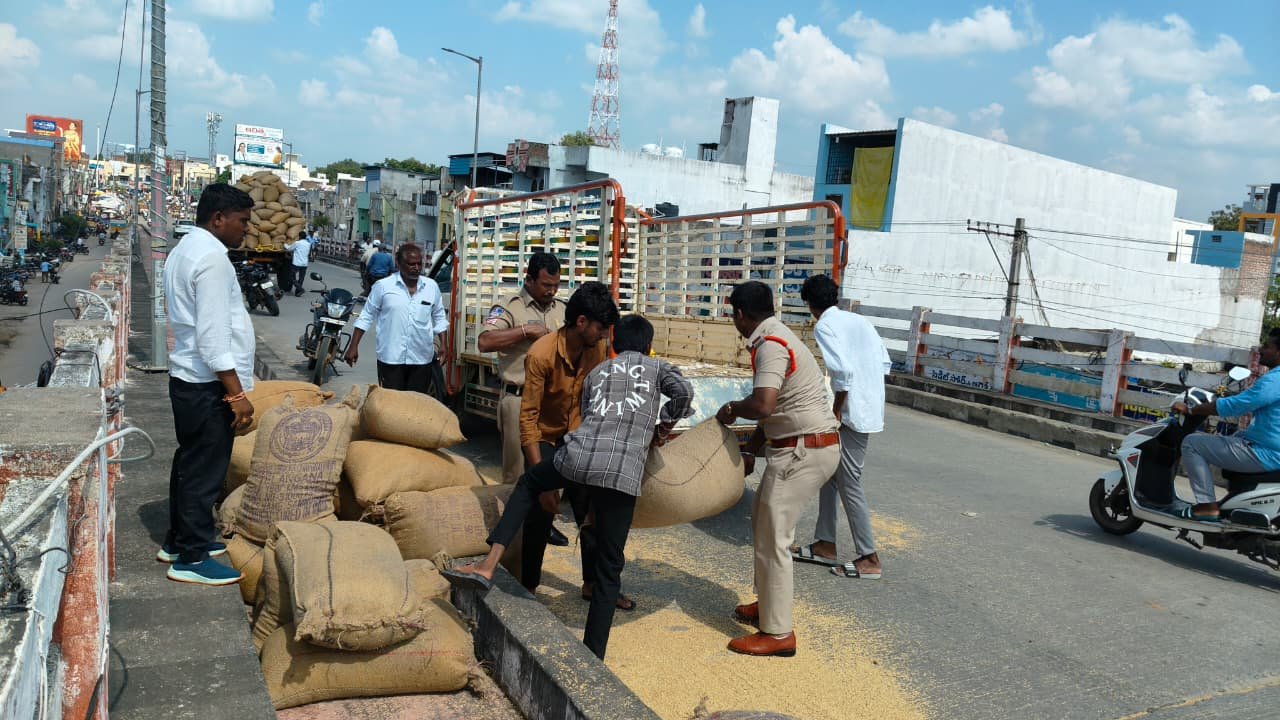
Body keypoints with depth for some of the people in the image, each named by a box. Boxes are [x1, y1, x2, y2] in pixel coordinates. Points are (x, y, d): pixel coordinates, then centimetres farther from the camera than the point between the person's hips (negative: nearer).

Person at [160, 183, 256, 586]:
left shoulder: (185, 250, 15)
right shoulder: (212, 257, -18)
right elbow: (213, 334, -24)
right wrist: (236, 393, -22)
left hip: (187, 377, 11)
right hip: (208, 384, -10)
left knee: (190, 462, 19)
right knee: (206, 470, -2)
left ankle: (179, 540, 32)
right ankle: (191, 559, 7)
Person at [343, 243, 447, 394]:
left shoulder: (432, 286, 4)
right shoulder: (383, 286, -4)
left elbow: (439, 318, 14)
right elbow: (367, 317, 2)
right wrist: (353, 347, 0)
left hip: (422, 359, 2)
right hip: (390, 358, -2)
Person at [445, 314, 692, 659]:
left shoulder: (596, 372, 30)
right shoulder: (657, 367, 23)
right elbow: (684, 391, 3)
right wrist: (663, 424, 20)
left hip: (579, 455, 2)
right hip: (625, 471, -2)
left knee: (529, 483, 33)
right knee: (608, 568, 10)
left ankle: (488, 565, 20)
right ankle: (593, 659, 11)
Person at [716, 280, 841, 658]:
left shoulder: (771, 345, -18)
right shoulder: (775, 338, 14)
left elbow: (763, 404, -32)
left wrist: (731, 409, -12)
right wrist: (751, 450, 16)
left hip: (805, 450, -10)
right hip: (812, 446, 10)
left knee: (772, 537, -4)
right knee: (763, 519, 21)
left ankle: (778, 633, 5)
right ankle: (768, 603, 35)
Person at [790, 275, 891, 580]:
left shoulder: (824, 326, -12)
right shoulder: (860, 320, 13)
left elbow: (842, 371, -23)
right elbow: (885, 363, 13)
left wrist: (836, 411, -12)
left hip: (853, 415, -9)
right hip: (871, 408, 9)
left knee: (849, 484, 1)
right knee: (830, 474, 17)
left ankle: (869, 559, 9)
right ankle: (824, 545, 24)